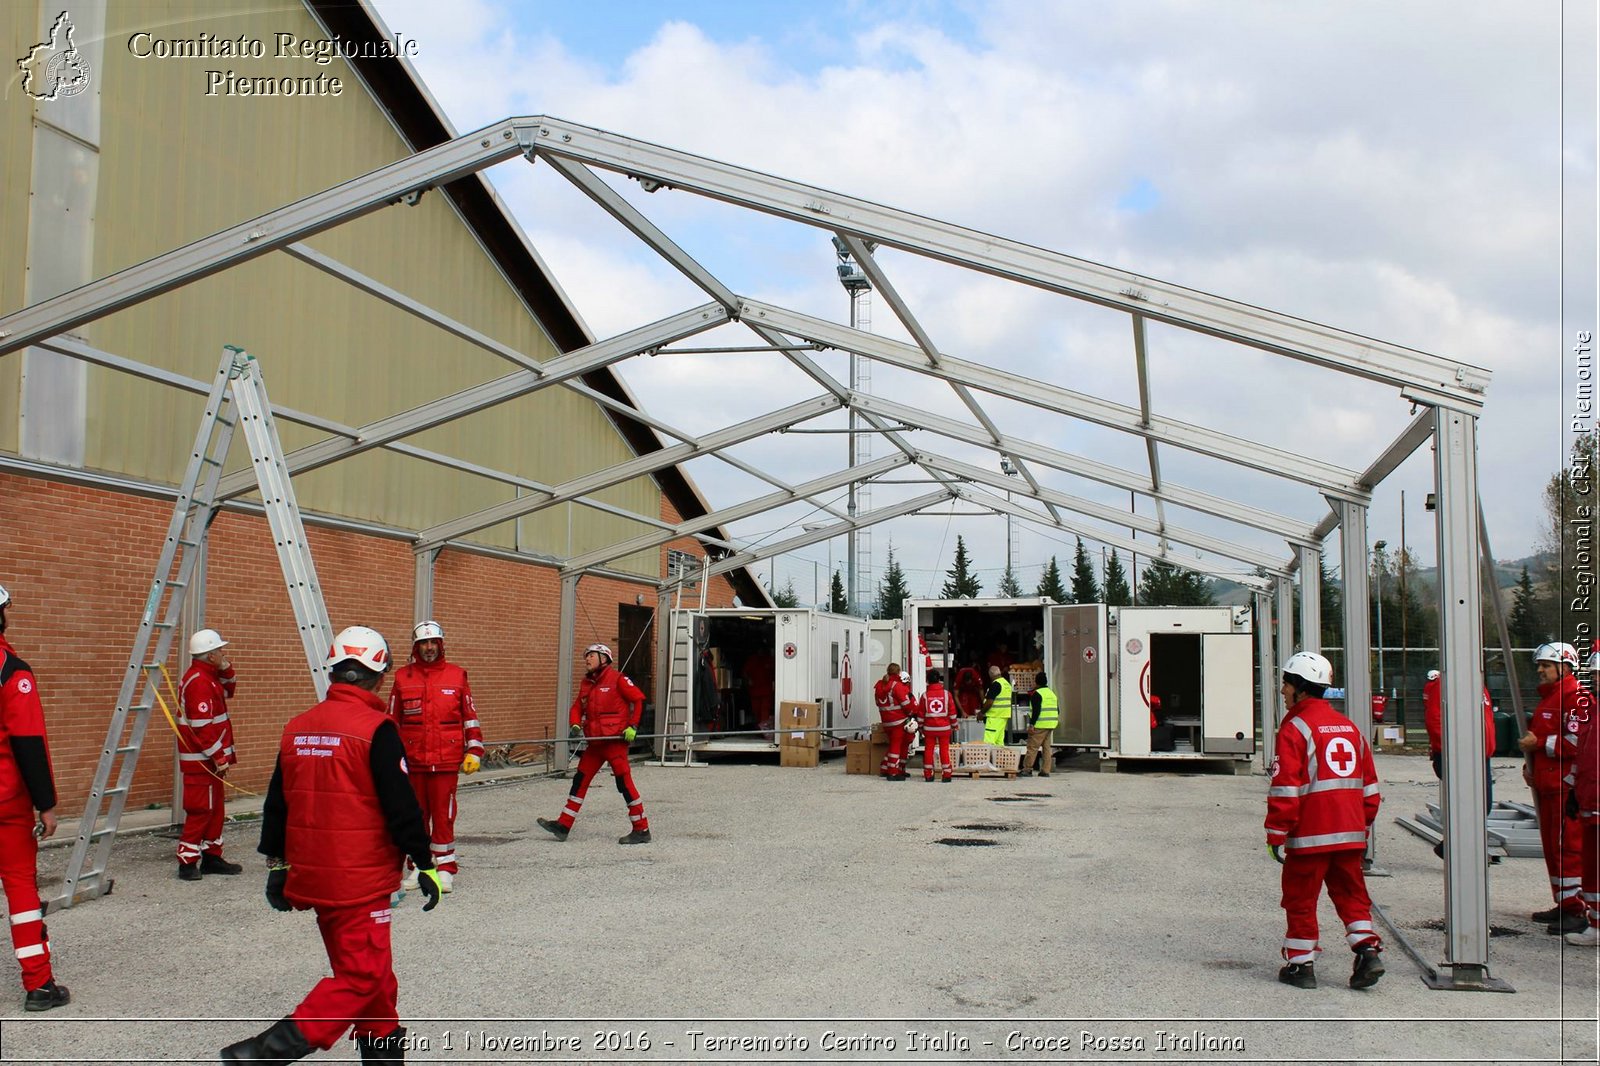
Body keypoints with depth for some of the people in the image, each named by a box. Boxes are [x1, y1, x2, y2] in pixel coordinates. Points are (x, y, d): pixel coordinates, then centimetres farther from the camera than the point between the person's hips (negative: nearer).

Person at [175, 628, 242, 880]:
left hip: (210, 758, 11)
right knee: (201, 809, -7)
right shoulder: (198, 681, -20)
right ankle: (187, 863, -2)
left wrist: (226, 670, 10)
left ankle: (211, 857, 23)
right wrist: (219, 757, -20)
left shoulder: (207, 676, 12)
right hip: (201, 760, -11)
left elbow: (227, 692, 29)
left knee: (216, 808, 15)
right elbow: (202, 725, -23)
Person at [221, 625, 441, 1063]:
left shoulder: (296, 728, 7)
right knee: (361, 976, -3)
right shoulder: (376, 730, -14)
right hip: (361, 881, -8)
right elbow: (401, 807, -14)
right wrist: (425, 866, -5)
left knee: (367, 968, 18)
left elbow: (277, 804, 13)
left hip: (312, 876, 8)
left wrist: (277, 865, 23)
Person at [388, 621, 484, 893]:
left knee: (443, 814, 0)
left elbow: (470, 716, 8)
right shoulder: (403, 677, 6)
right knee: (416, 814, 10)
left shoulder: (456, 676, 4)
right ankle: (417, 867, 21)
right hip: (413, 760, 2)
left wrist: (474, 751, 4)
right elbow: (392, 720, 11)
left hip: (447, 760, -2)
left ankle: (445, 867, 10)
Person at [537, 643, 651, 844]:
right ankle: (563, 826, 15)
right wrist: (575, 726, -2)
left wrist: (633, 726, -14)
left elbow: (639, 699, -9)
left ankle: (641, 830, -2)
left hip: (615, 739, -8)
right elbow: (577, 708, 18)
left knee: (624, 782, -8)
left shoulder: (617, 678, -7)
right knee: (580, 780, 9)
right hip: (595, 741, 8)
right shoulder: (586, 684, 16)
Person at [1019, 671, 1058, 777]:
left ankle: (1027, 769, -7)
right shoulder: (1052, 693, 18)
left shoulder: (1037, 694, -9)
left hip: (1040, 725, -8)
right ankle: (1045, 771, 8)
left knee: (1032, 747, -6)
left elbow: (1036, 711, -18)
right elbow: (1057, 710, 20)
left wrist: (1031, 724, -19)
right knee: (1047, 748, 10)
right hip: (1051, 725, 8)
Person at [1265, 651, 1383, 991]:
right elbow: (1369, 783, 17)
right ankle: (1368, 951, 2)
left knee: (1301, 899, 5)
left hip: (1309, 835, -6)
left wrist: (1276, 834, -10)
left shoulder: (1295, 728, -11)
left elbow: (1285, 788, -15)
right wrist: (1364, 827, 24)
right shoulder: (1348, 726, 12)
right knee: (1351, 893, 14)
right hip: (1349, 834, 6)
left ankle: (1300, 964, 11)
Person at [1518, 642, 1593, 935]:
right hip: (1546, 785, 11)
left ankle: (1577, 911, -8)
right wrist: (1531, 765, 16)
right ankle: (1563, 905, 23)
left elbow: (1576, 743, -22)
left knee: (1568, 846, -10)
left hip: (1566, 787, -11)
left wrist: (1538, 743, -15)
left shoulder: (1577, 697, -13)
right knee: (1551, 845, 14)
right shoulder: (1547, 697, 20)